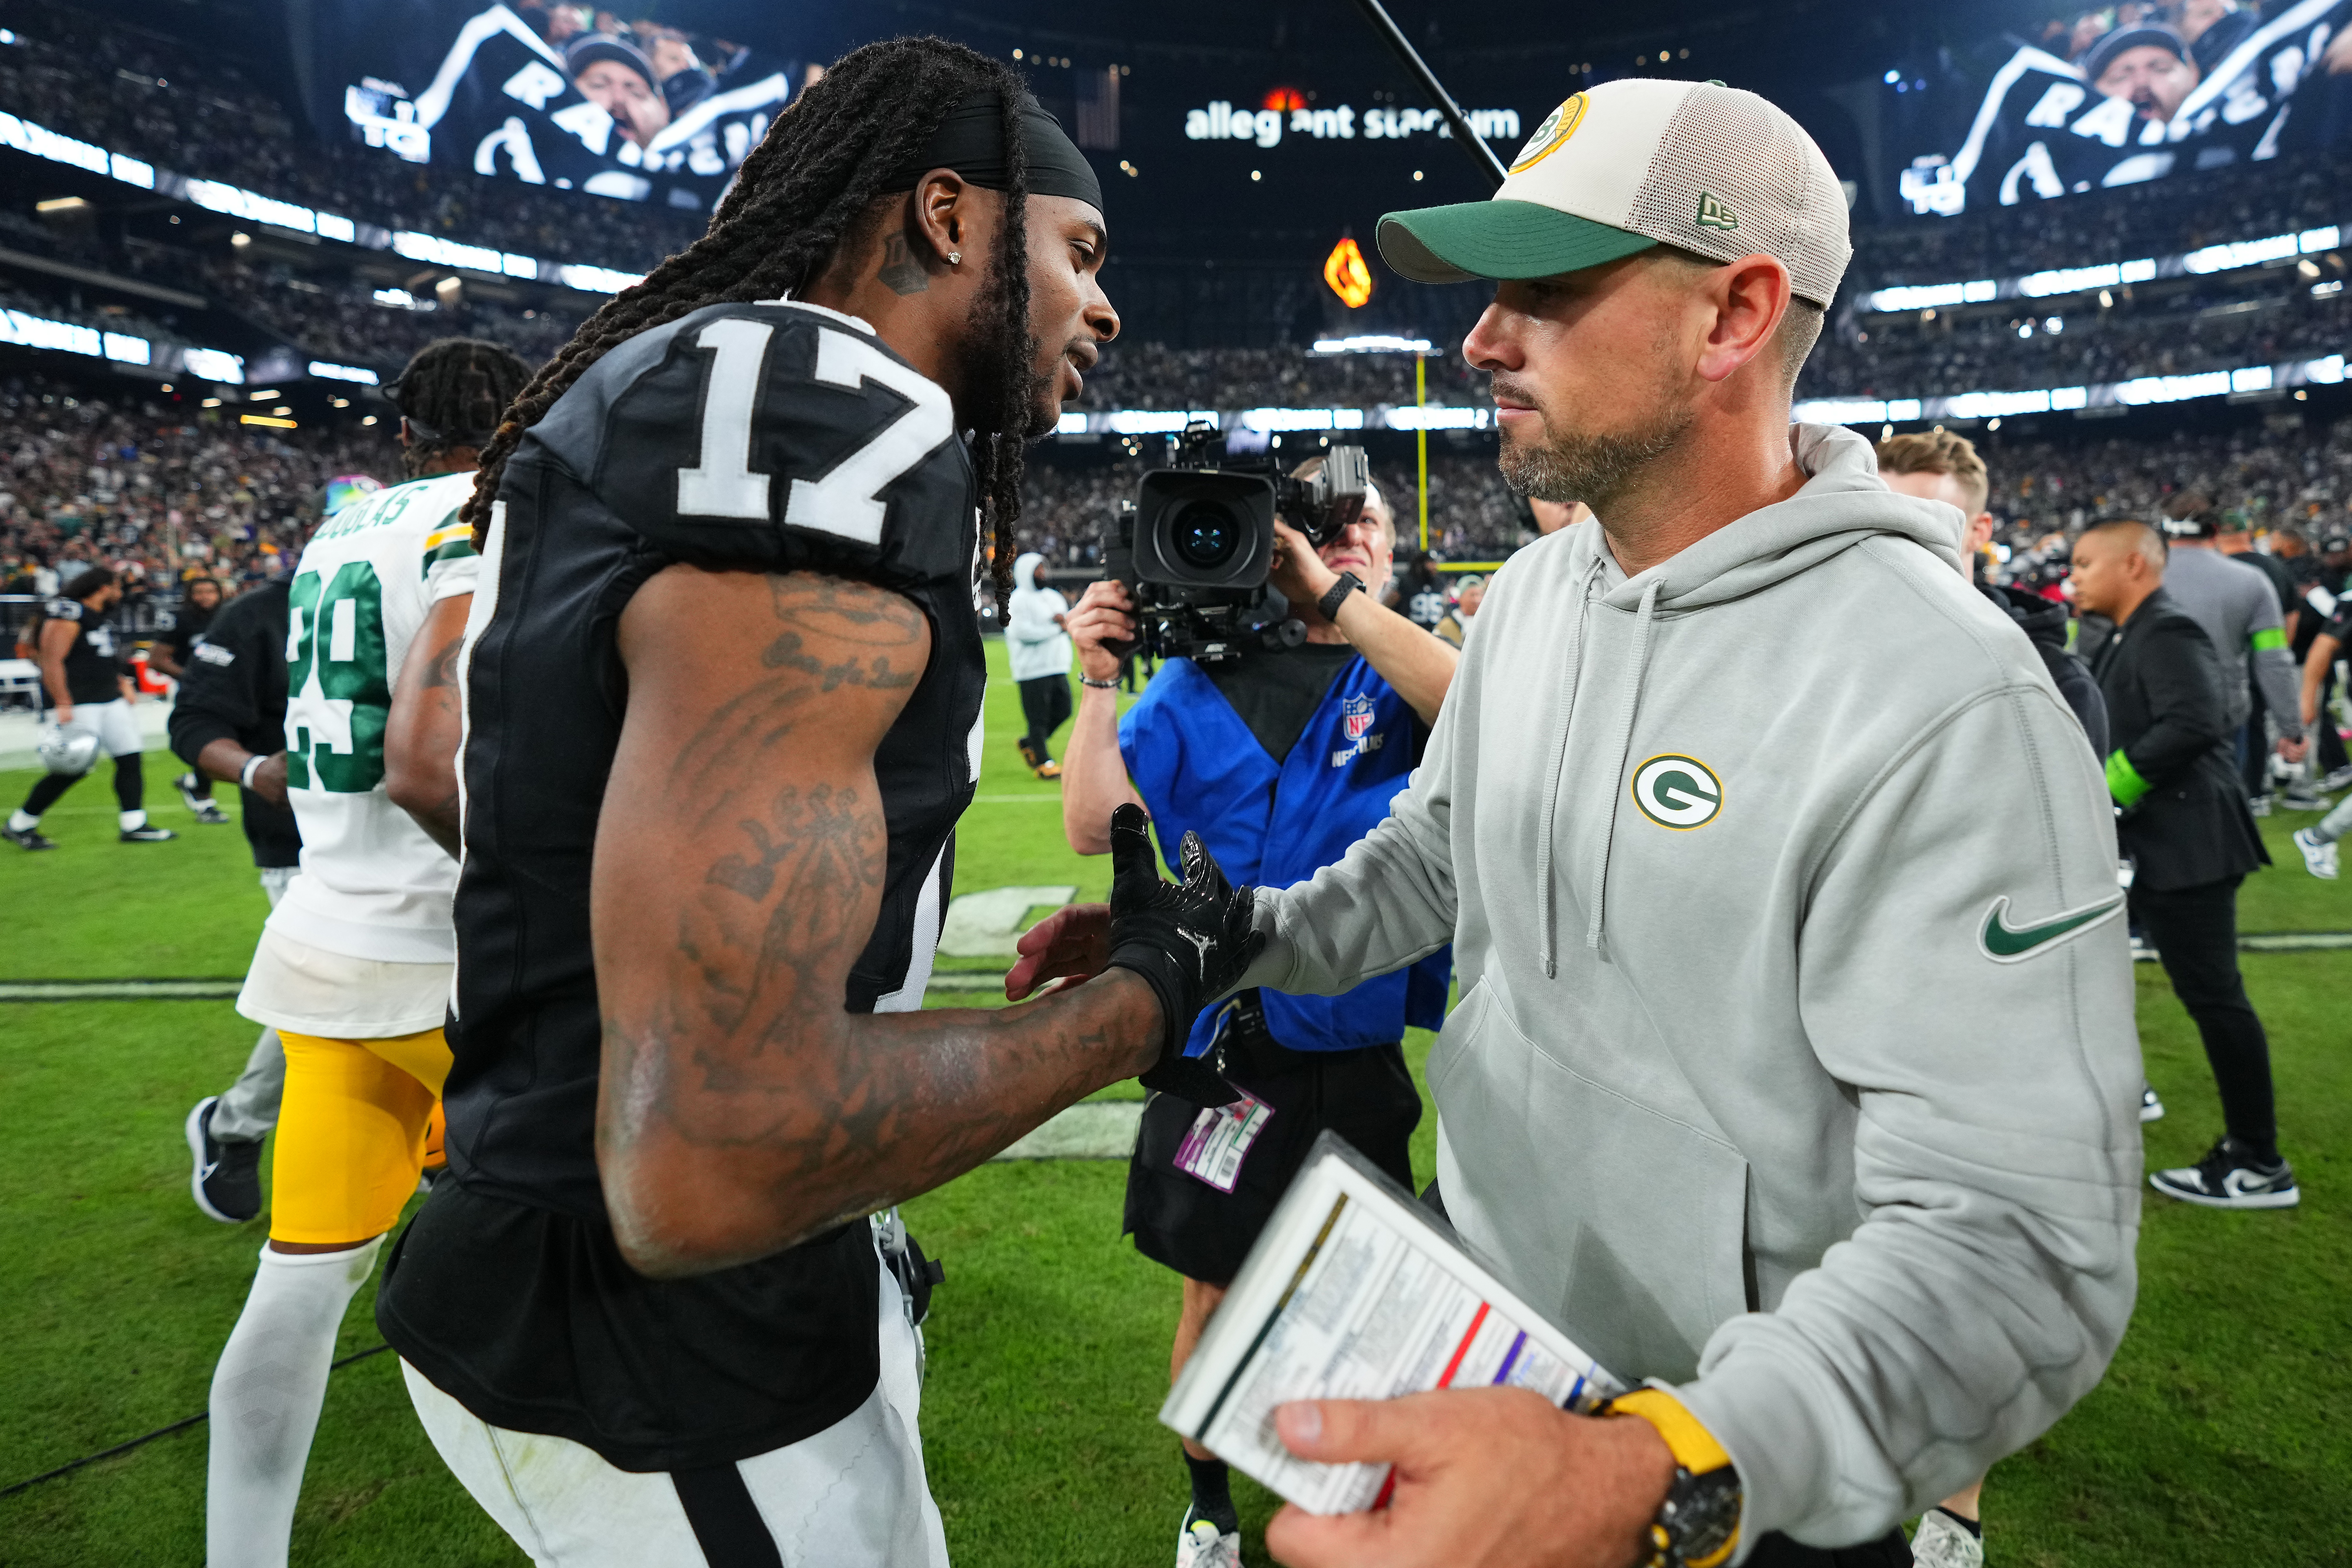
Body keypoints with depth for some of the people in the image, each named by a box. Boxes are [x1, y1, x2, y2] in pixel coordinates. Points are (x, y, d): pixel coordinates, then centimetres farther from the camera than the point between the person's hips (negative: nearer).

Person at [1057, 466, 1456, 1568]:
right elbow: (1094, 826, -8)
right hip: (1221, 1050, 0)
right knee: (1215, 1295, 13)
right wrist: (1098, 683, -19)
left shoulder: (1401, 672, -2)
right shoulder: (1201, 680, -2)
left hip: (1359, 1057, 1)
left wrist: (1334, 593, -28)